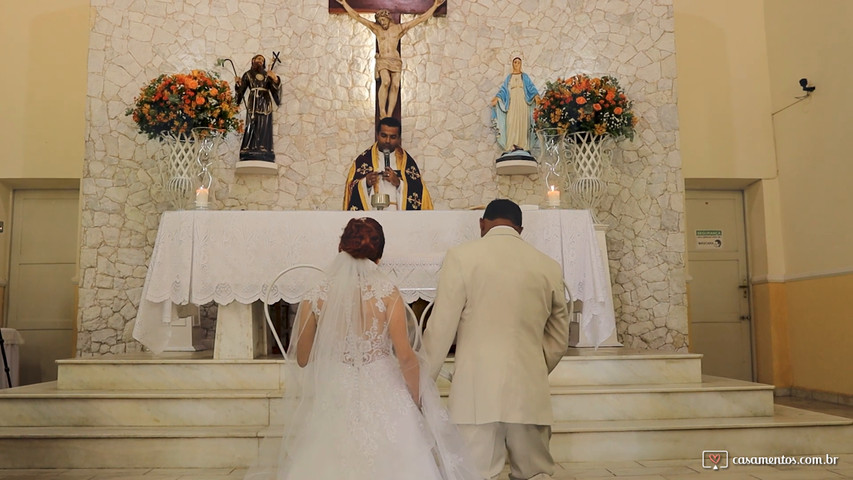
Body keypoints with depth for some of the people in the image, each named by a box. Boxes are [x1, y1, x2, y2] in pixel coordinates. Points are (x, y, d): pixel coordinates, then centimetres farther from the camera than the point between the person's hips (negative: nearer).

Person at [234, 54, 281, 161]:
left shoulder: (267, 75, 18)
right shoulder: (248, 74, 14)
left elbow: (274, 88, 3)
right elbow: (241, 89, 7)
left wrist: (275, 79, -16)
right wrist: (238, 84, -14)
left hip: (265, 102, 2)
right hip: (253, 102, -1)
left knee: (264, 126, -7)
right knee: (252, 125, -11)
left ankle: (264, 154, -11)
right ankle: (249, 153, -17)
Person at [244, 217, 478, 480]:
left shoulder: (314, 298, -6)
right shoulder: (387, 293, -11)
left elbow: (302, 359, 3)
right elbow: (405, 356, -13)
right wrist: (418, 401, 1)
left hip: (334, 397, 2)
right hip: (382, 396, -1)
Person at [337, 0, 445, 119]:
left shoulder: (399, 28, 11)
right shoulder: (376, 28, 10)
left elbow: (421, 18, 12)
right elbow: (358, 17, 10)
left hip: (395, 61, 2)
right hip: (382, 60, -2)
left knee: (395, 86, -14)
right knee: (385, 82, -27)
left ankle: (389, 116, -15)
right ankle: (382, 113, -26)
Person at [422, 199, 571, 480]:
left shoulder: (461, 257, -3)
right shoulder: (549, 266, 7)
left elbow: (440, 329, -4)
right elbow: (558, 339, 13)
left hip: (477, 392, -3)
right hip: (529, 393, 3)